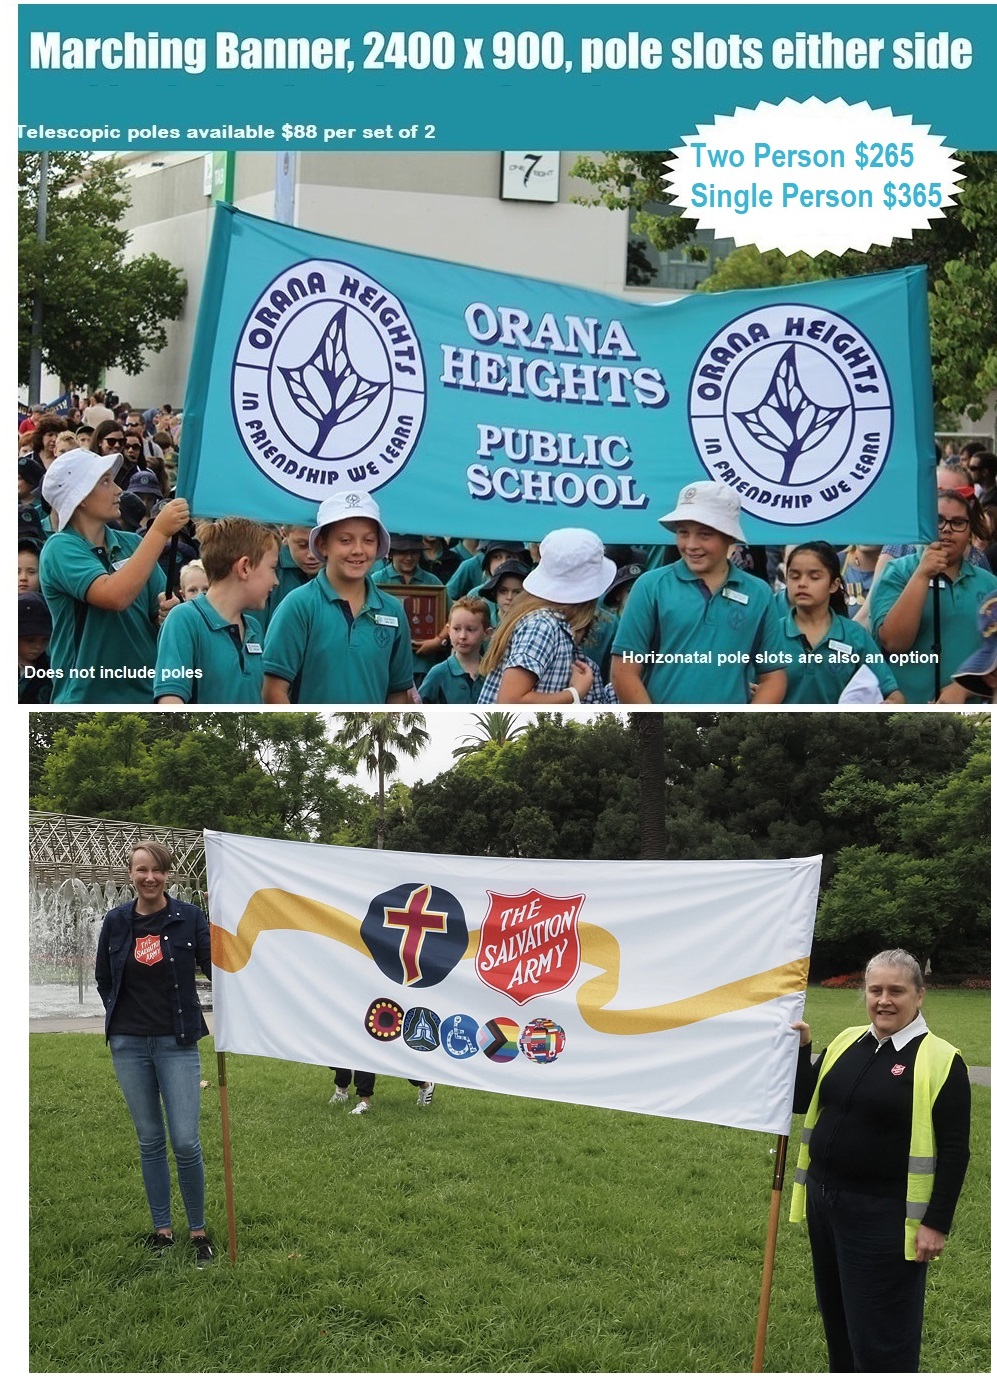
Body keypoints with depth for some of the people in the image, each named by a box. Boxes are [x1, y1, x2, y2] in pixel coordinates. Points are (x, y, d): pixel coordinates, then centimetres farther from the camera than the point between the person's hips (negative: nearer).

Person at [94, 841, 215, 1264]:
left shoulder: (189, 917, -5)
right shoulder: (116, 921, 2)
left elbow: (216, 969, -10)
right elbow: (102, 977, 16)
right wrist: (122, 1015, 10)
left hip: (176, 1043, -2)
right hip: (128, 1045, 3)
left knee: (185, 1142, -7)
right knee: (150, 1141, 10)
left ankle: (198, 1230, 9)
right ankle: (161, 1228, 21)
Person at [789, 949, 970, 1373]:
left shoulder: (940, 1060, -11)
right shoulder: (846, 1042, 7)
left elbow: (954, 1152, -11)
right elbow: (803, 1103, 11)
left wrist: (936, 1223, -14)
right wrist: (799, 1050, -3)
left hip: (884, 1216, -7)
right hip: (823, 1200, 7)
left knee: (881, 1337, 1)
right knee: (837, 1321, 20)